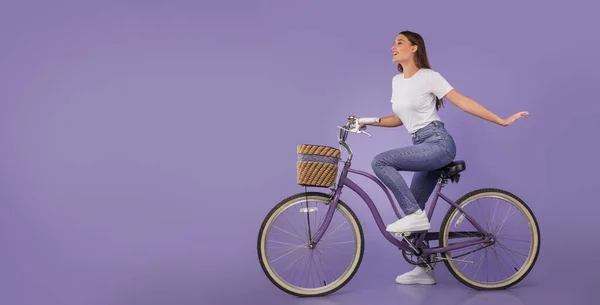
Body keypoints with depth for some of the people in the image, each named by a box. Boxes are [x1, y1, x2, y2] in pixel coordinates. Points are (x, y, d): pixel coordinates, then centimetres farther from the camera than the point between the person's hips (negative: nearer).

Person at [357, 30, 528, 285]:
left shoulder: (429, 76, -8)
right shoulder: (397, 81, 14)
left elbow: (463, 102, -8)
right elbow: (400, 118, 23)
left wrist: (502, 121, -9)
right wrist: (371, 121, 10)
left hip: (438, 144, -8)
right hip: (422, 148, 8)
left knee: (381, 162, -22)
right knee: (414, 210, 9)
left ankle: (416, 215, -15)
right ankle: (424, 269, 19)